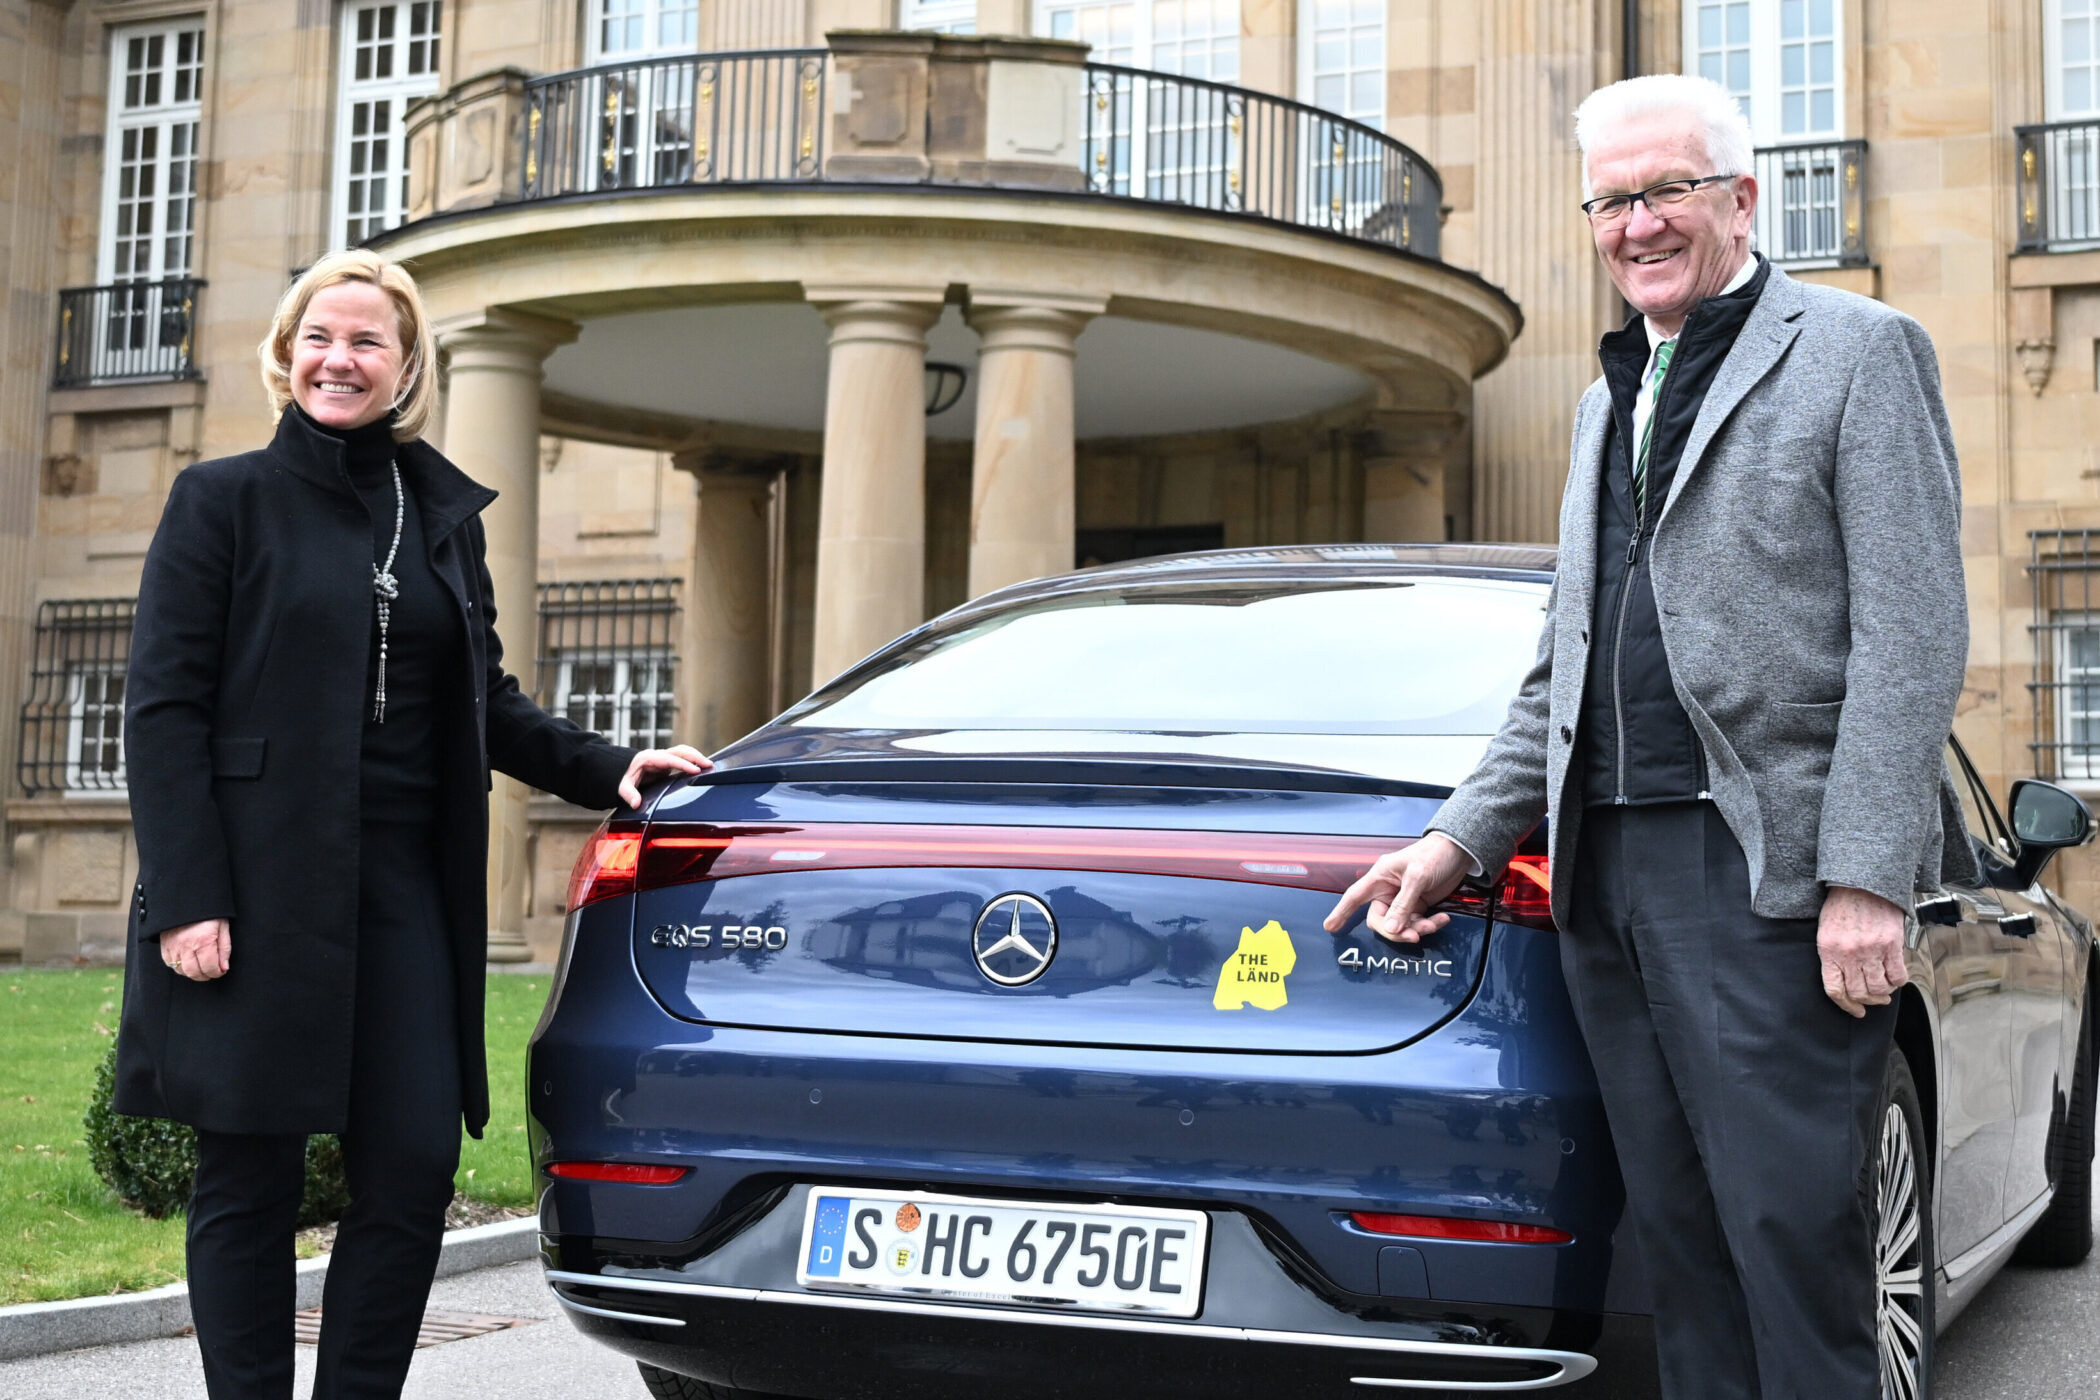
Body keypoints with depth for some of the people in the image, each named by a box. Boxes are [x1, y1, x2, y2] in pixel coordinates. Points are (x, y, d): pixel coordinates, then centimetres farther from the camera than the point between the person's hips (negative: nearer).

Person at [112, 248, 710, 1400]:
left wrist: (605, 769, 3)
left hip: (404, 884, 4)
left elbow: (485, 704, 20)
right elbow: (163, 706, -4)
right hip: (256, 882, -4)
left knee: (415, 1167, -1)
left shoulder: (445, 514, 15)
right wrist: (185, 895, -13)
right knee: (250, 1179, 1)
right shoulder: (223, 499, 2)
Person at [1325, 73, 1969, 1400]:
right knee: (1680, 1234, 7)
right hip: (1603, 868, 7)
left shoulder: (1860, 351, 2)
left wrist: (1865, 879, -16)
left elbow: (1913, 635, -7)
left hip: (1763, 863, -6)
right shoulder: (1607, 403, 24)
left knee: (1791, 1229, -7)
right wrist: (1463, 836, 13)